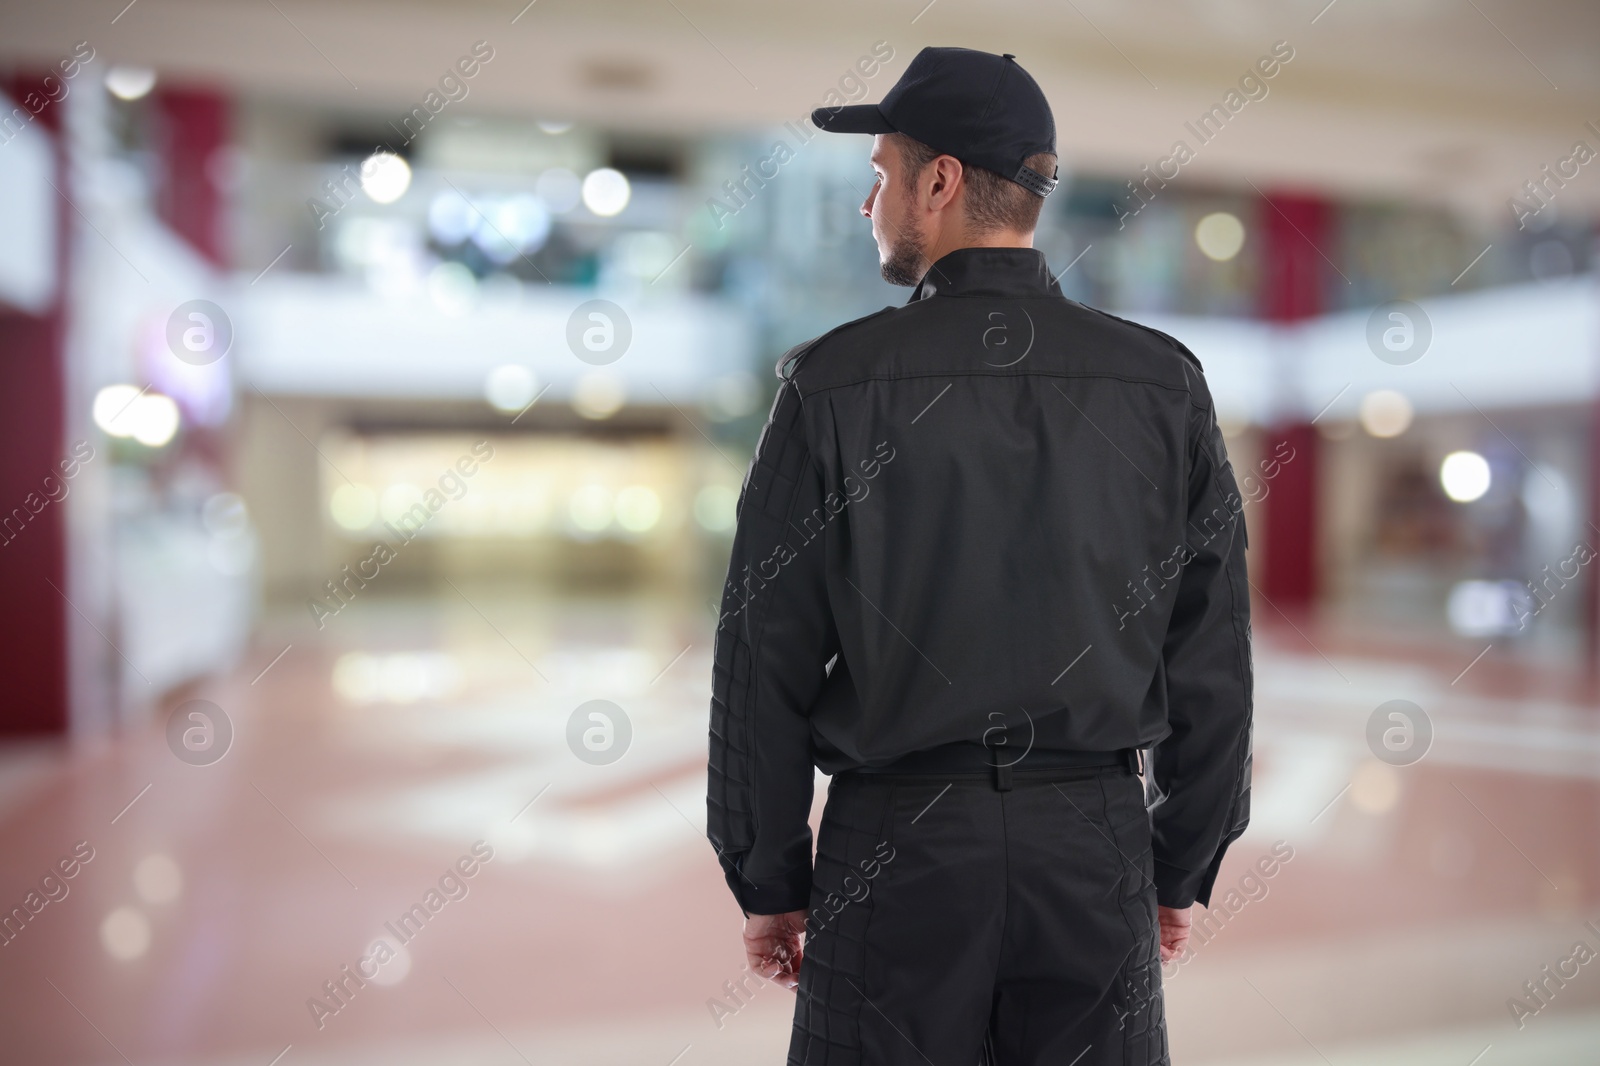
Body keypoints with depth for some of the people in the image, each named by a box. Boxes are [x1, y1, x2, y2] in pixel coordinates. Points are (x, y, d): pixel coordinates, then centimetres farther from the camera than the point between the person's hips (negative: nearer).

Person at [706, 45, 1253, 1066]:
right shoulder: (1165, 381, 0)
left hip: (899, 840, -2)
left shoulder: (837, 382, -8)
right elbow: (1214, 658, 3)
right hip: (1096, 842, 3)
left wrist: (768, 879, 5)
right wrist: (1182, 869, 12)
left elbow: (766, 655, -6)